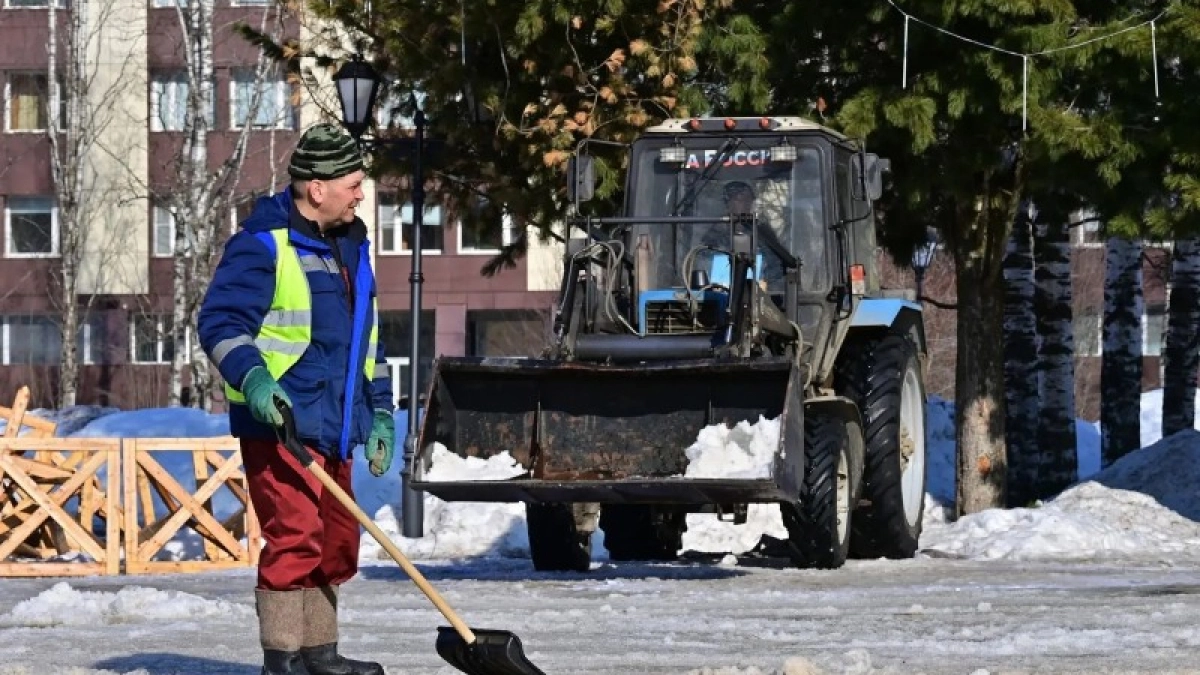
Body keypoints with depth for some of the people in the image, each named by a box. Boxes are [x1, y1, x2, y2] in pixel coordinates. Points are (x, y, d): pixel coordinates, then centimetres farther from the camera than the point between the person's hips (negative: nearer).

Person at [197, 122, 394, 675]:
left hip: (333, 427, 9)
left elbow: (365, 339, 25)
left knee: (336, 541, 13)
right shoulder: (263, 245, -10)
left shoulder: (350, 247, 18)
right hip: (279, 426, -9)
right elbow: (219, 320, -14)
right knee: (294, 536, -14)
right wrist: (252, 377, -29)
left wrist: (379, 411, 21)